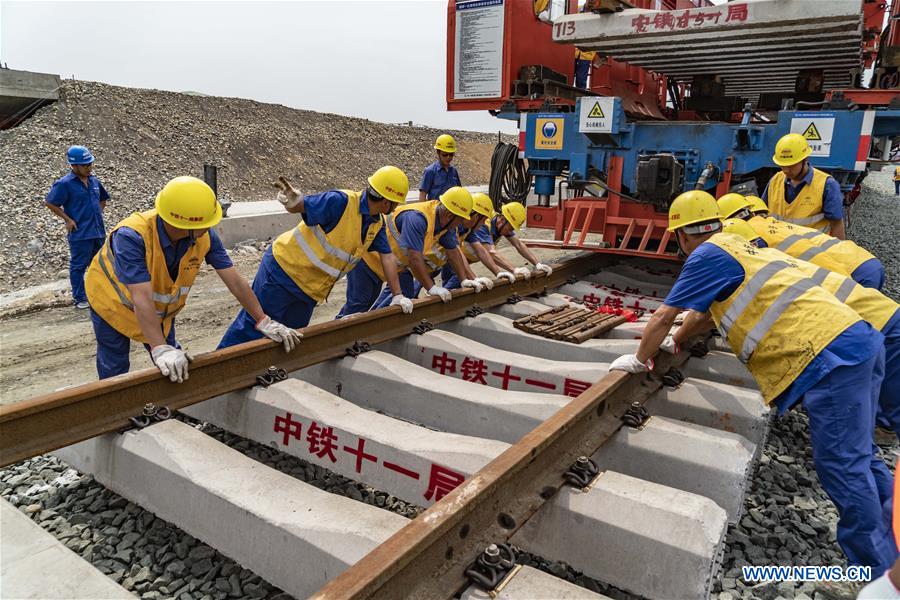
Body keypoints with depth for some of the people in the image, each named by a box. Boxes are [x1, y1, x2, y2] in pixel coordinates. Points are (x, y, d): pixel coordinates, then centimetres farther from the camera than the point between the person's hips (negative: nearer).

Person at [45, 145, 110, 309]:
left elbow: (103, 198, 25)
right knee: (78, 266, 3)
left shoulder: (94, 180, 8)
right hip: (80, 233, -6)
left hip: (98, 231, 6)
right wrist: (67, 219, -9)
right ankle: (79, 298, 13)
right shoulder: (64, 184, -11)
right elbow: (49, 203, -8)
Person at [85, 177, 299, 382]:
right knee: (115, 369, 7)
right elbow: (141, 298, -45)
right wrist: (160, 350, -53)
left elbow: (235, 281, -21)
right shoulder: (131, 237, -39)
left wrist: (264, 322, -23)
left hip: (161, 308, 4)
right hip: (113, 302, -4)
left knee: (175, 368, 11)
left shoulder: (205, 236, -26)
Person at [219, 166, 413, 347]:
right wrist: (293, 202, -48)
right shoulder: (341, 202, -23)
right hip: (284, 269, -8)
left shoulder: (377, 223, 0)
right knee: (254, 325, -2)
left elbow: (387, 257, 3)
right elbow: (301, 205, -23)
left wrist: (397, 296, -1)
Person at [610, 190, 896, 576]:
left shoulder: (710, 254, -6)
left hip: (830, 355, -10)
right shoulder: (739, 248, 23)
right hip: (855, 340, 10)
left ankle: (879, 570, 7)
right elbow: (707, 312, 36)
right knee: (856, 457, 19)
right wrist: (677, 340, 48)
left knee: (842, 467, -2)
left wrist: (641, 359, 11)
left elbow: (663, 316, -3)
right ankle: (889, 550, 30)